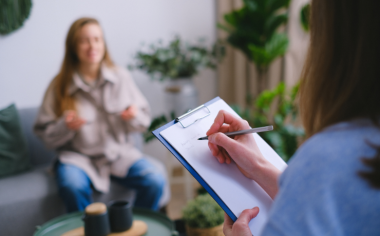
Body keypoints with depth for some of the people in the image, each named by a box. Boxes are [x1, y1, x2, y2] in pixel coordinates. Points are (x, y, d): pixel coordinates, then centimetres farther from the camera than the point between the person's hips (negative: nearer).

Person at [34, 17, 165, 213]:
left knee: (155, 182, -22)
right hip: (78, 155, -1)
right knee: (73, 187, -34)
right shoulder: (60, 86, -2)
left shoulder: (121, 77, 3)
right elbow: (45, 135, 0)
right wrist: (65, 126, -20)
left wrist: (134, 116, -15)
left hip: (120, 152, 2)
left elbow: (144, 121, 8)